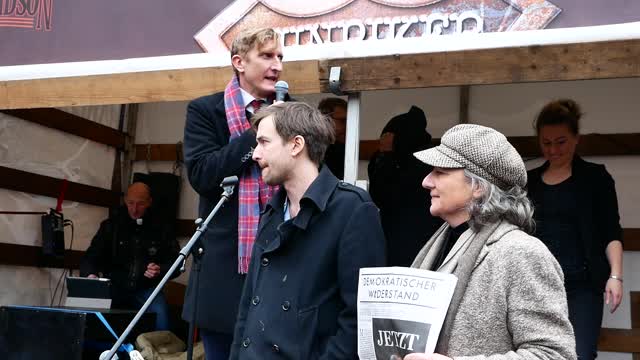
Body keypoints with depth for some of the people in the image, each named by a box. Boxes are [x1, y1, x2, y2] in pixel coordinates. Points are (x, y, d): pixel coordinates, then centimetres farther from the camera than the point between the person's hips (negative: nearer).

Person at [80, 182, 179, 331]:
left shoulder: (162, 230, 8)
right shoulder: (111, 226, 10)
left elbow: (176, 263, 10)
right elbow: (91, 256, 6)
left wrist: (160, 270, -13)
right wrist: (90, 274, -17)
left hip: (146, 289, -1)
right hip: (114, 287, 1)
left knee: (160, 316, -31)